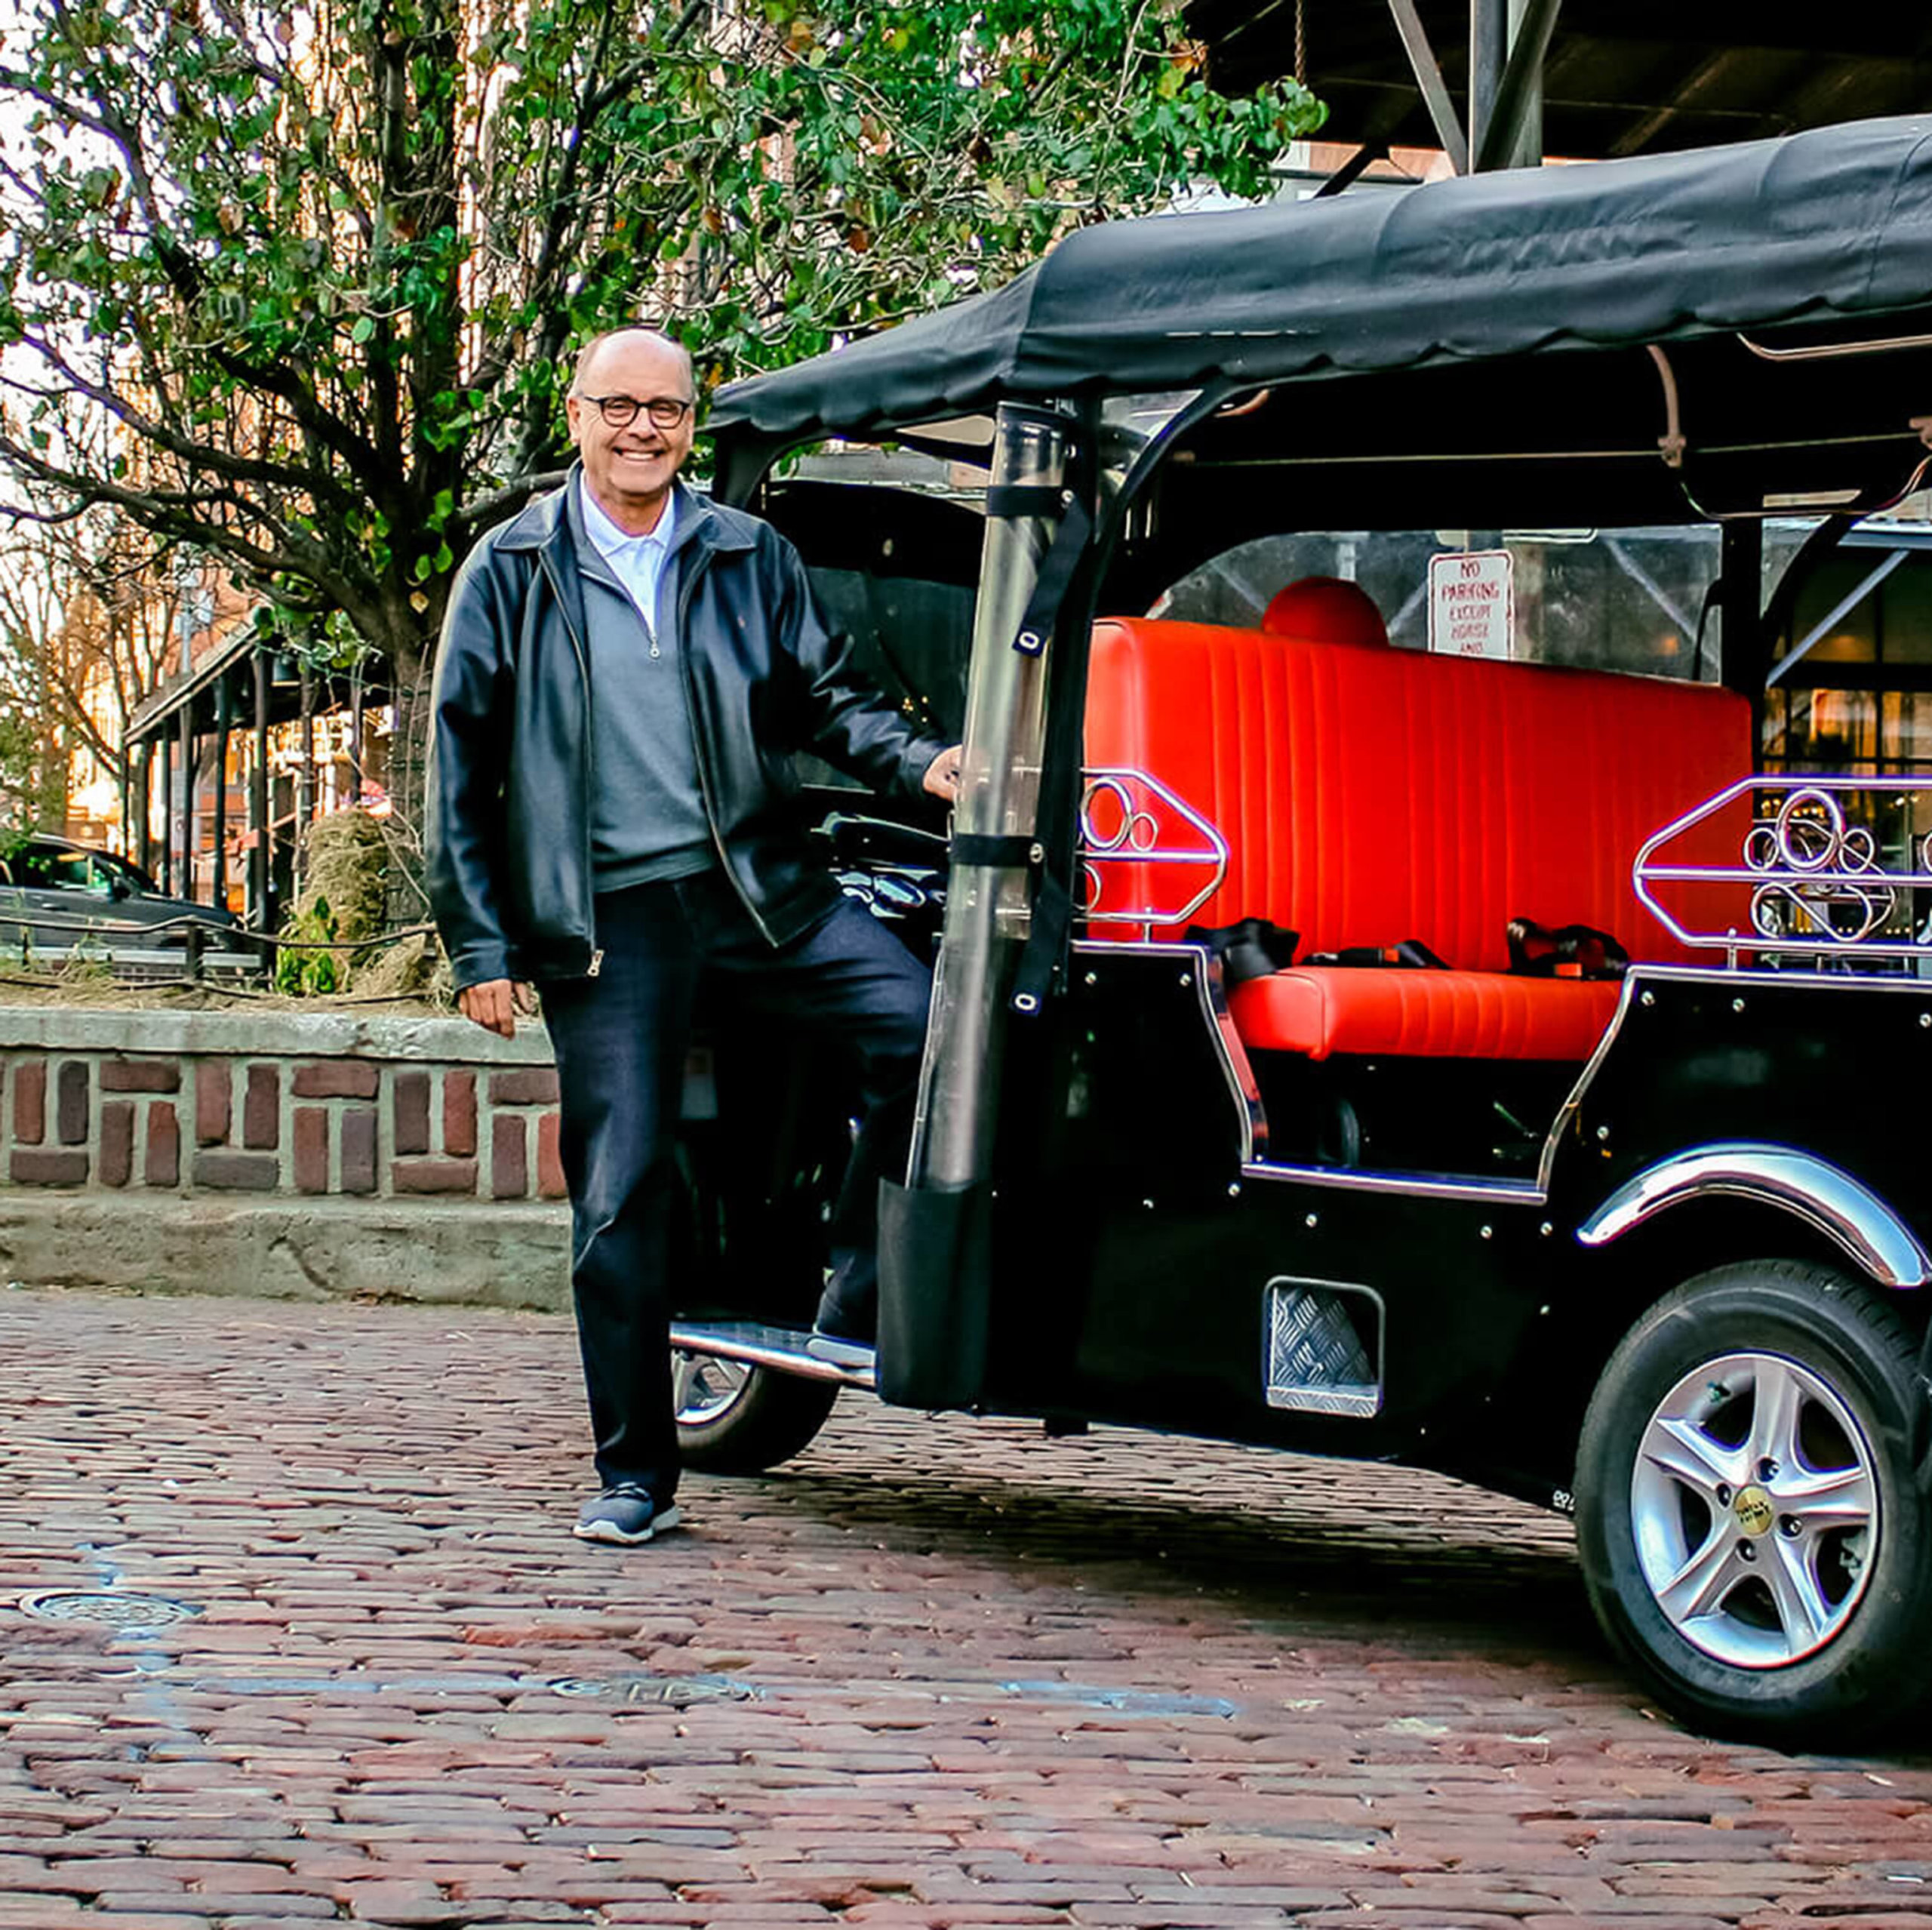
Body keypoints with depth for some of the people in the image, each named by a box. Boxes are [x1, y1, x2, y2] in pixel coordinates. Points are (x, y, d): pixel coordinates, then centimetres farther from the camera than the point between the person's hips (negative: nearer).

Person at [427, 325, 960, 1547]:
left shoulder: (750, 560, 10)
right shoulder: (514, 571, 6)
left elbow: (825, 699, 14)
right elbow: (461, 765, 6)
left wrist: (919, 763, -8)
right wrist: (481, 944, 0)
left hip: (759, 888, 2)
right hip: (608, 917, -1)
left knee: (921, 1020, -20)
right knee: (620, 1195, -1)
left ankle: (864, 1294, -1)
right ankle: (634, 1474, 10)